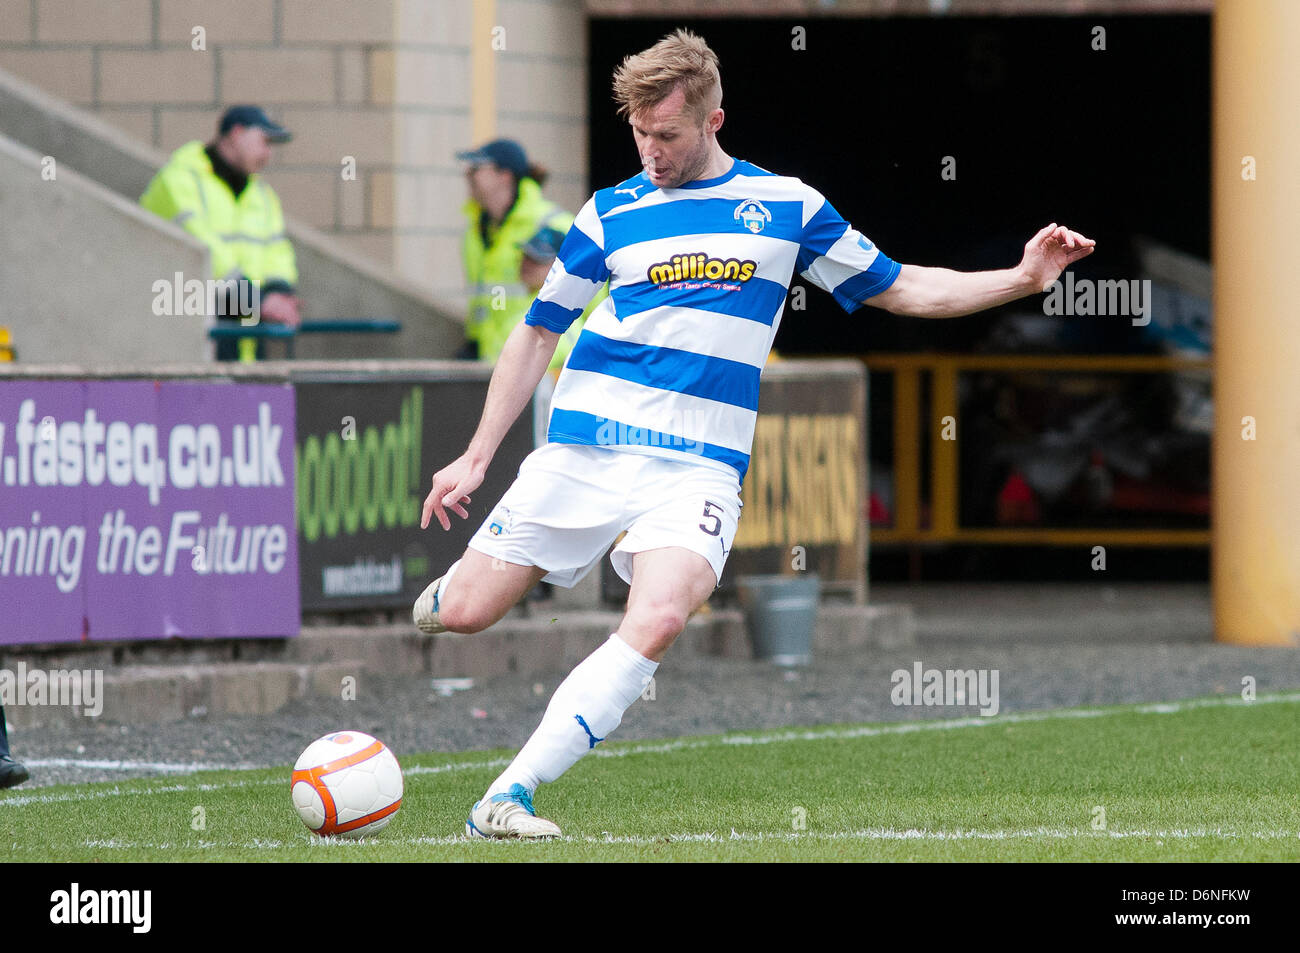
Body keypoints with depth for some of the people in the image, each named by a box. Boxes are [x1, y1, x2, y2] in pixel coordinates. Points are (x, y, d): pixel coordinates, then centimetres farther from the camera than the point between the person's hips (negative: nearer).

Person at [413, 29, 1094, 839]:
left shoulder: (784, 204, 9)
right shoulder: (612, 213, 9)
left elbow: (900, 289, 16)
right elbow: (538, 334, 16)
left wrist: (1023, 279, 5)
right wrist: (477, 459, 12)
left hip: (699, 467, -1)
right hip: (585, 449, 1)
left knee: (659, 620, -28)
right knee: (464, 614, -6)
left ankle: (508, 797, -24)